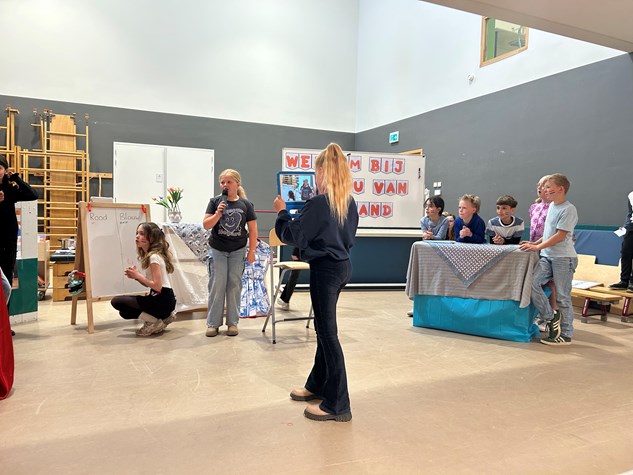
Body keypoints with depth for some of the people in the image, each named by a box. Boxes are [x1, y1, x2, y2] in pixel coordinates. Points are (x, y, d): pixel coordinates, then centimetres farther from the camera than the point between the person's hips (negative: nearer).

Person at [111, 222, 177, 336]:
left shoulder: (154, 257, -16)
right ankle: (164, 316, 12)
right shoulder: (146, 255, 14)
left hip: (163, 301, -10)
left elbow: (157, 286, -21)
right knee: (124, 312, 19)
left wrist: (138, 275, -12)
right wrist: (135, 275, -2)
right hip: (158, 298, 10)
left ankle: (155, 322, -5)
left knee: (117, 302, -9)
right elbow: (148, 284, 15)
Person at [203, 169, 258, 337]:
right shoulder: (215, 201, -3)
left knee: (234, 285, 7)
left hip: (238, 251, 0)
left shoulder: (245, 204, -3)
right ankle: (213, 323, 11)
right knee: (217, 285, 1)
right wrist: (217, 214, -21)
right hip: (218, 250, 0)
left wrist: (252, 250, -2)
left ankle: (232, 322, 17)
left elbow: (252, 229, 1)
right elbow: (206, 225, -4)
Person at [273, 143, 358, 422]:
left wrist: (282, 212, 3)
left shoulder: (319, 203, -17)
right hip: (342, 265, 9)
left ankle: (337, 405, 6)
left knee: (327, 332, -2)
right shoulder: (350, 203, 7)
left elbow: (292, 236, -11)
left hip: (325, 269, -9)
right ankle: (318, 385, 34)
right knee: (324, 327, 19)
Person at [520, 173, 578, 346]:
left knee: (562, 297, -1)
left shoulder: (568, 209, -11)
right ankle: (551, 316, 5)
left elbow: (560, 235, -17)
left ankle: (566, 335, 11)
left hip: (563, 258, -7)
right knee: (532, 282, -12)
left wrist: (538, 247, -19)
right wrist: (535, 243, 12)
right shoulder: (552, 206, 14)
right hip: (547, 256, 7)